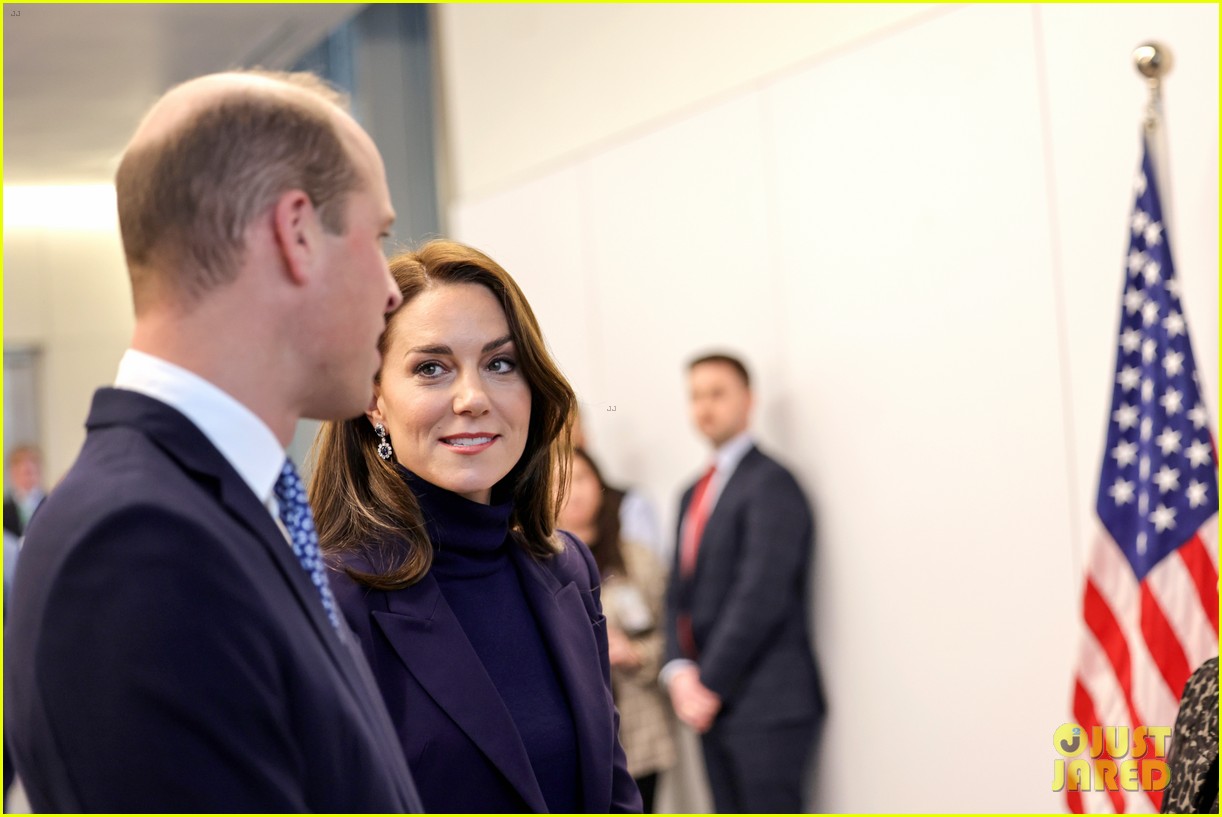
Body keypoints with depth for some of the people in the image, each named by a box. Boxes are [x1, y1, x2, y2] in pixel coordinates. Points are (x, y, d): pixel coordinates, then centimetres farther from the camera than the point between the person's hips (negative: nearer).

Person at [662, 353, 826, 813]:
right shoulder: (695, 494, 19)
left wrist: (710, 685, -13)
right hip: (712, 704, 8)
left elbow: (760, 596, -16)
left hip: (766, 705, -8)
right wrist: (679, 670, -3)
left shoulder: (770, 484, -9)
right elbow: (681, 592, 14)